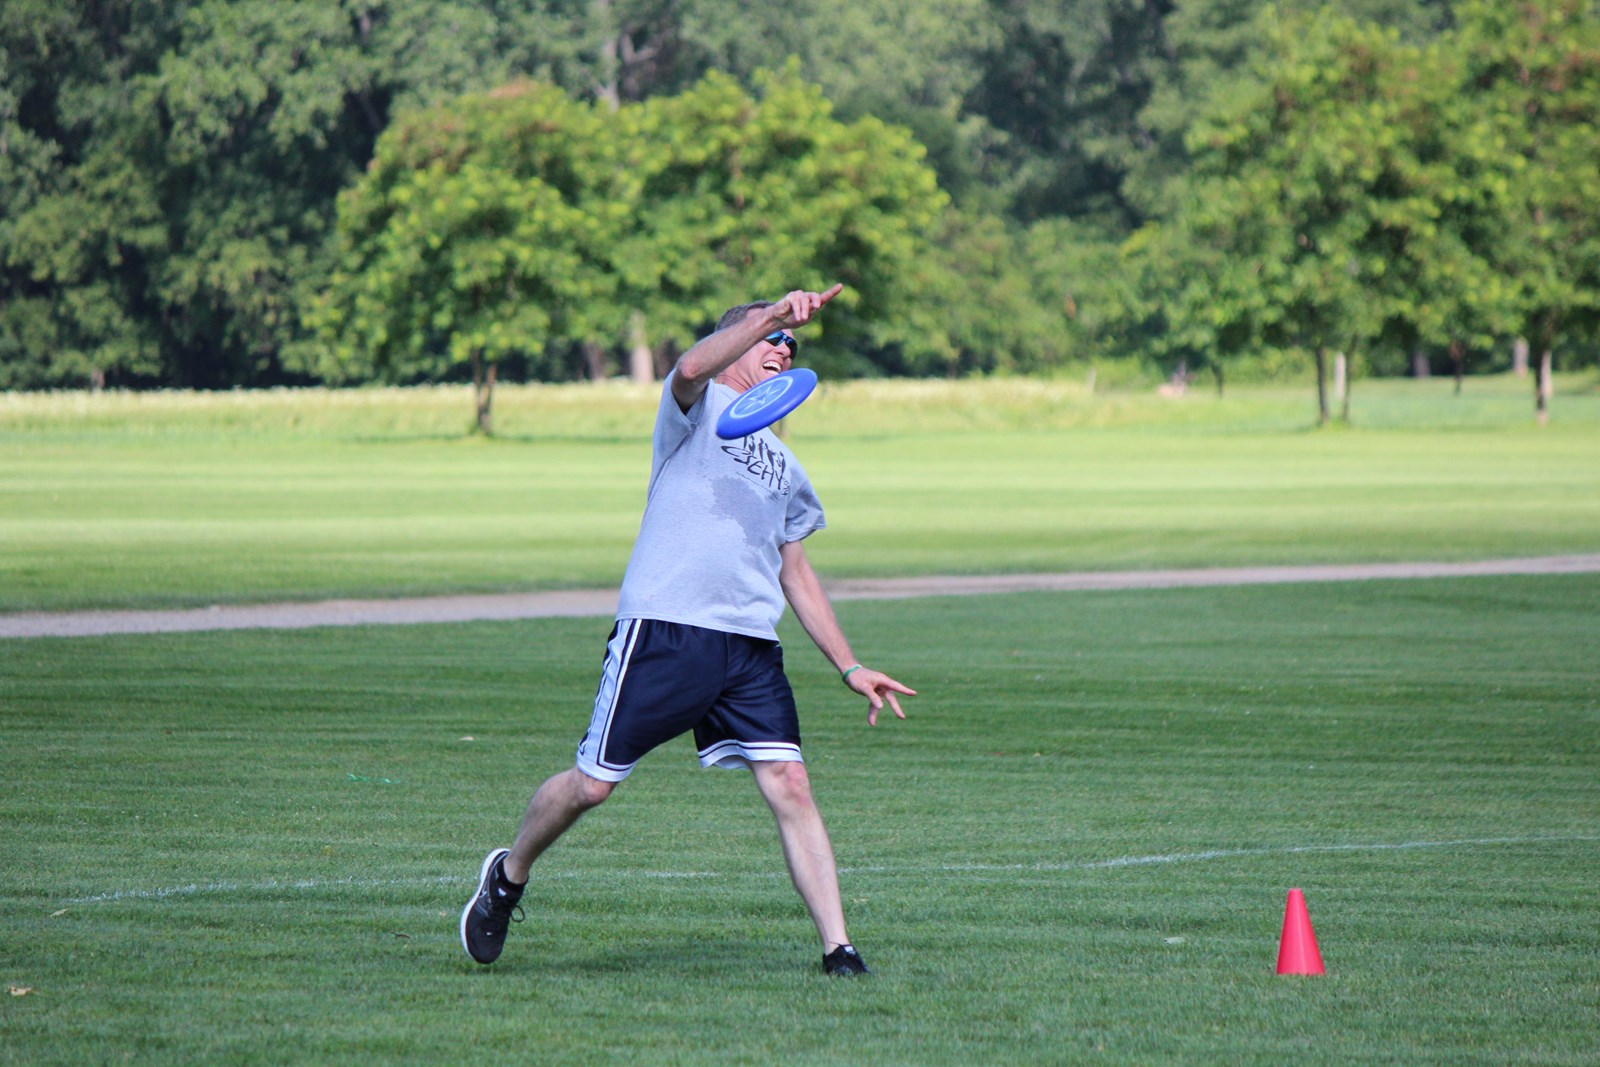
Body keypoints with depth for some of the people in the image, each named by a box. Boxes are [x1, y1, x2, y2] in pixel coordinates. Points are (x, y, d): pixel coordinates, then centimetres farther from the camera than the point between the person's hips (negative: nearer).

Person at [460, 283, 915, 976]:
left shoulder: (784, 468, 27)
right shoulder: (698, 406, 7)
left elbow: (797, 576, 30)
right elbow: (692, 366, -19)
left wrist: (849, 667, 23)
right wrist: (774, 315, -28)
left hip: (750, 646, 6)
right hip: (663, 629, -6)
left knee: (789, 786, -9)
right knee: (592, 783, 0)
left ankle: (837, 949, -10)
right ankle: (509, 876, 26)